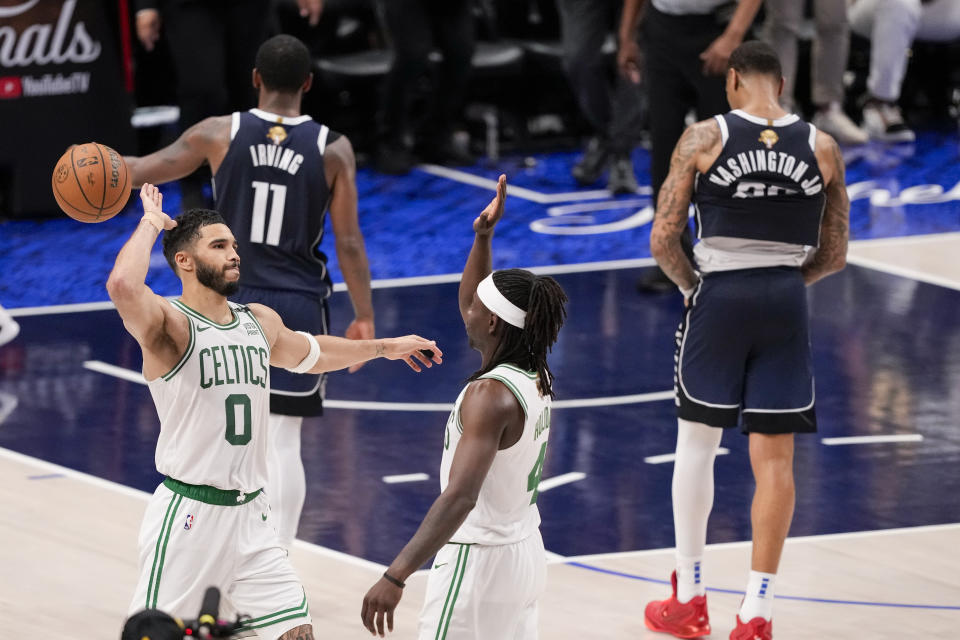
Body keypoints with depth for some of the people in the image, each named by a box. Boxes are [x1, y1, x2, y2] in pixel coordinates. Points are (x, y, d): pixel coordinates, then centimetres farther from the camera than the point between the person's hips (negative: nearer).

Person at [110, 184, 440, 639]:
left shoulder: (260, 322, 12)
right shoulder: (170, 325, -12)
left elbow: (307, 354, 34)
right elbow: (122, 285, -35)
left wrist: (384, 348, 43)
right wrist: (150, 224, -18)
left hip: (249, 515, 6)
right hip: (188, 513, -6)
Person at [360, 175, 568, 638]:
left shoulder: (491, 396, -23)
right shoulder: (535, 378, 2)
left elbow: (460, 496, -34)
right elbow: (472, 306, 21)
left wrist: (395, 577, -39)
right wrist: (482, 236, 11)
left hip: (479, 560, -9)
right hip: (525, 553, 9)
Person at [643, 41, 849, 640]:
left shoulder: (704, 137, -4)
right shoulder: (823, 147, 2)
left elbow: (663, 240, -5)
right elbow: (834, 255, 7)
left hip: (720, 299, -1)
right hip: (786, 307, 1)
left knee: (696, 444, 14)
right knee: (775, 459, 6)